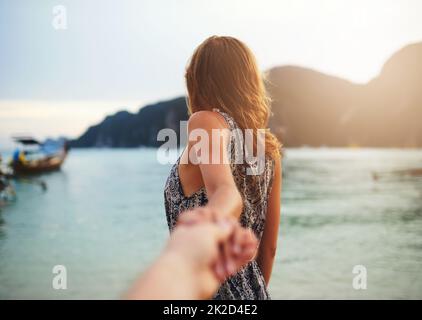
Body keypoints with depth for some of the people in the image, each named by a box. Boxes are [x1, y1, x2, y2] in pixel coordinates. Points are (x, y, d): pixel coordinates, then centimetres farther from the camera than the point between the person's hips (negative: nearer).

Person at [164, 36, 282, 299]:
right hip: (252, 289, 7)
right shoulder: (270, 148, 7)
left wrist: (209, 216, -52)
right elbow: (269, 246, 11)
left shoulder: (206, 121, -12)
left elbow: (227, 191, -31)